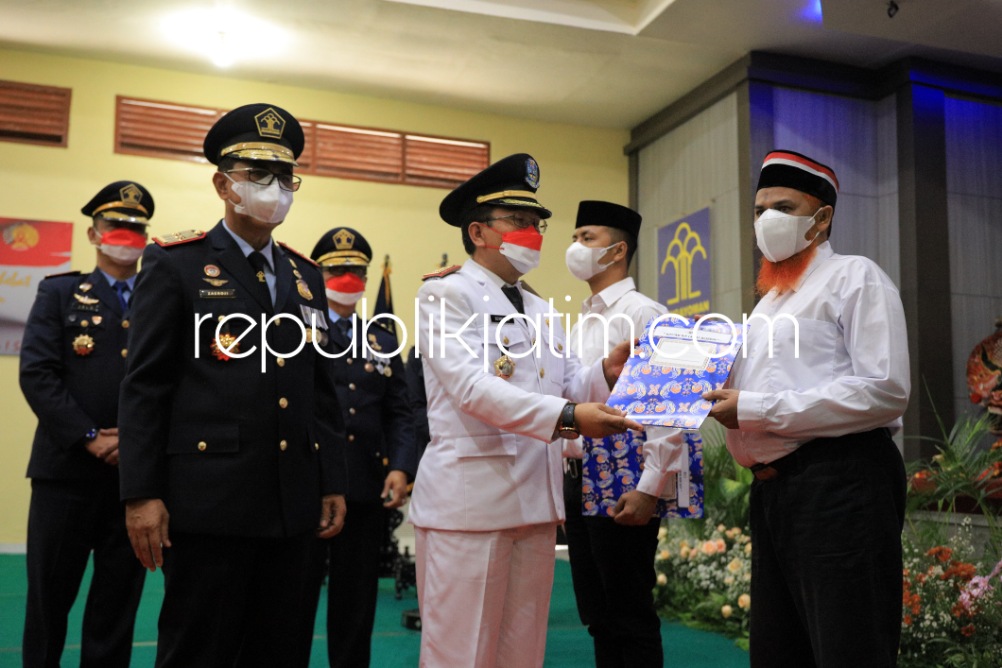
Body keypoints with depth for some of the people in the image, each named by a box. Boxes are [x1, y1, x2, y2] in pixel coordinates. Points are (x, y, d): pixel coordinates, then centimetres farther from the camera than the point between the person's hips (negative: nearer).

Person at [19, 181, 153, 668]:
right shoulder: (59, 293, 8)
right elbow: (37, 374, -4)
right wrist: (89, 438, -13)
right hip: (67, 470, -1)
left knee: (119, 600, 9)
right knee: (49, 595, 7)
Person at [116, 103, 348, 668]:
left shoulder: (306, 276, 15)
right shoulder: (175, 263, 0)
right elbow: (145, 387, -5)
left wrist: (334, 484, 10)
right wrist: (142, 493, -10)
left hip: (293, 505, 5)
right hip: (209, 501, -5)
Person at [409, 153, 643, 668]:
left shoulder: (539, 310, 19)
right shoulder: (446, 293, -5)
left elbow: (568, 388, 13)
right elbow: (470, 388, -19)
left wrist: (606, 373, -9)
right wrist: (568, 418, -27)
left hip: (536, 500, 7)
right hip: (469, 498, -7)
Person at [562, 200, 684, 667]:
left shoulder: (642, 314, -8)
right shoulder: (582, 322, 15)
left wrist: (648, 490, -20)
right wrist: (566, 487, 15)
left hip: (622, 484, -8)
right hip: (578, 479, 8)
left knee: (631, 619, 1)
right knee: (598, 617, 15)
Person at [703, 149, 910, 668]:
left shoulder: (853, 277, -2)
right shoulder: (769, 303, 23)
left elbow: (885, 390, -15)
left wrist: (755, 409, -17)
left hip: (839, 487, -8)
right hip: (771, 489, 8)